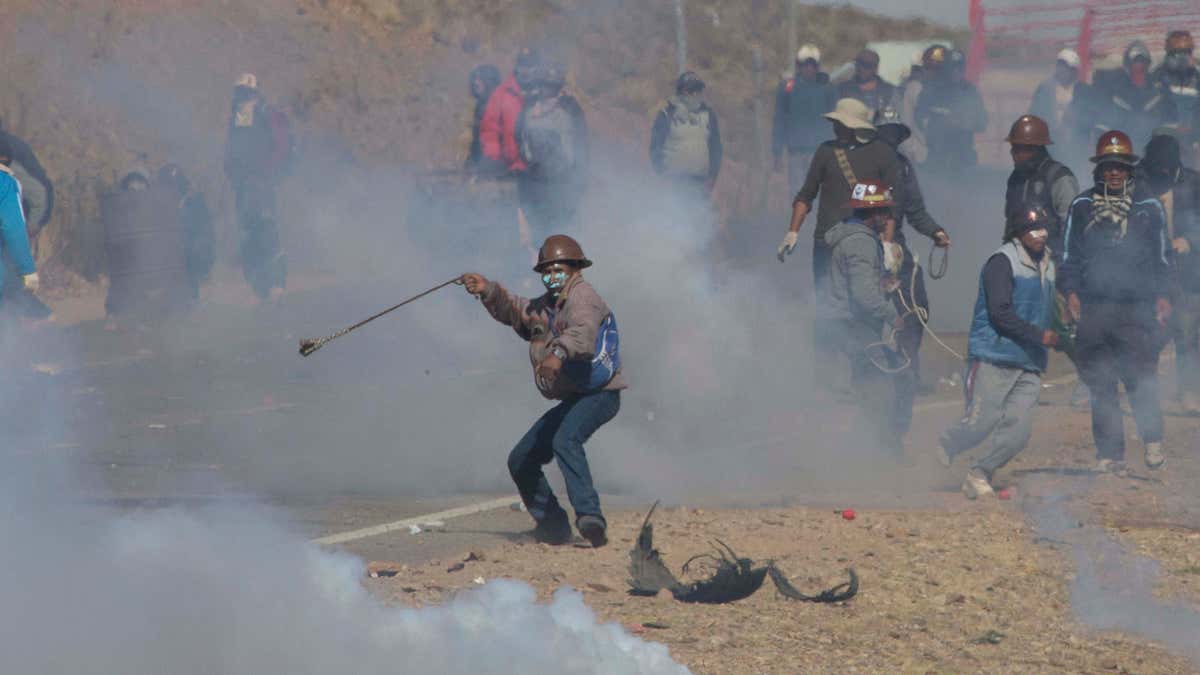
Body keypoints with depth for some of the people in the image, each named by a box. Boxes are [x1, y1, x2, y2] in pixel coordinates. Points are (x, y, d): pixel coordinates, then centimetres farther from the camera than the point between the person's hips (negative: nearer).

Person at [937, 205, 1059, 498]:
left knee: (1018, 430, -6)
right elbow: (1000, 313, -16)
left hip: (1029, 364, 7)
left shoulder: (1047, 265, 19)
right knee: (981, 421, -10)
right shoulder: (1003, 262, -8)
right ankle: (947, 446, 20)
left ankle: (980, 474, 7)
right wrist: (1039, 336, -18)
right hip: (994, 359, -7)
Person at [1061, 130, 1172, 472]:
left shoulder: (1148, 207, 9)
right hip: (1093, 309, 1)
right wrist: (1071, 291, 1)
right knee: (1101, 385, 1)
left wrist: (1162, 295, 5)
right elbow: (1070, 254, 13)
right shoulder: (1082, 206, 10)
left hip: (1136, 307, -1)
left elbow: (1160, 256, 14)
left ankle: (1152, 438, 8)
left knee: (1140, 378, -11)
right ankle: (1110, 454, 7)